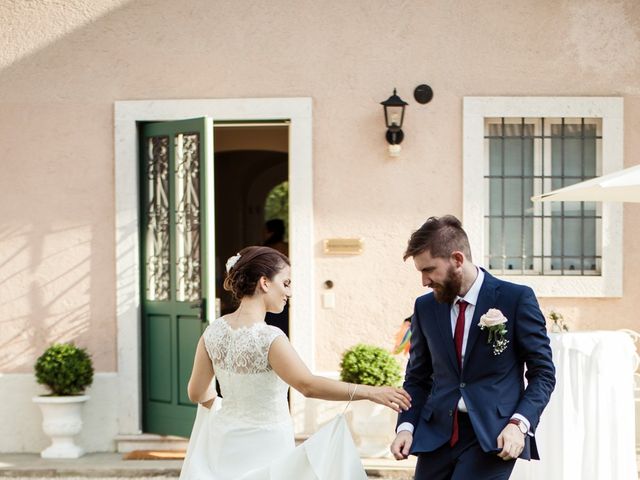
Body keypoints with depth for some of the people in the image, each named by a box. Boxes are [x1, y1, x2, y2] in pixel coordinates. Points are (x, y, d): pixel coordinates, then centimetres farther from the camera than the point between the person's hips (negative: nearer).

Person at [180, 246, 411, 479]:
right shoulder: (268, 337, -21)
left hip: (226, 445, 7)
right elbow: (307, 385, -31)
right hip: (264, 449, -7)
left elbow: (197, 393, 10)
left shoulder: (214, 331, 0)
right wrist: (370, 392, -31)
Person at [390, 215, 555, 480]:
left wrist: (520, 424, -16)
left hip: (493, 436, -5)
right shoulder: (425, 306, 9)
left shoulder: (517, 299, -4)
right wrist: (406, 425, 0)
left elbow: (542, 373, -2)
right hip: (438, 434, 5)